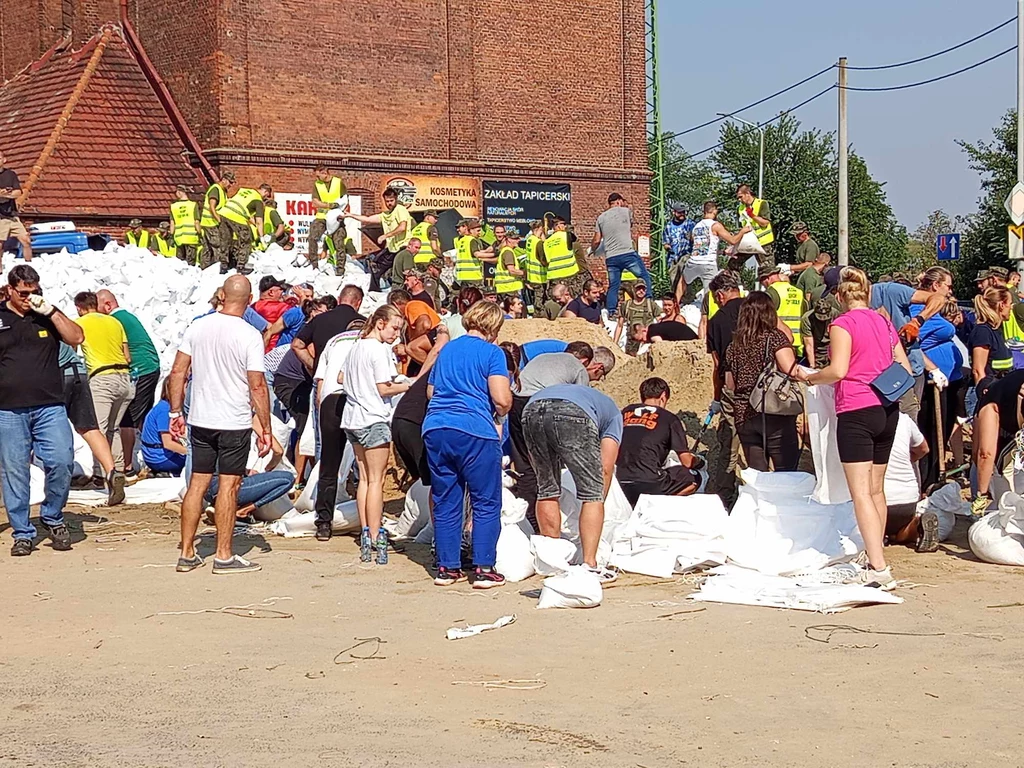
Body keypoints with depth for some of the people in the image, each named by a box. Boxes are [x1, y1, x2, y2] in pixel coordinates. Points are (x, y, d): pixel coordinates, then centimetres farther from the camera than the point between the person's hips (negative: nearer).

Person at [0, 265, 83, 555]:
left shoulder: (48, 314, 13)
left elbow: (76, 338, -1)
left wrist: (50, 311, -8)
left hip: (49, 408, 1)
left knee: (61, 461, -11)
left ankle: (52, 517, 13)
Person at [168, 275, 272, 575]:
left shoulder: (198, 326, 0)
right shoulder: (250, 335, -13)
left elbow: (177, 372, 2)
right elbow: (257, 386, -12)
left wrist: (176, 412, 12)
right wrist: (265, 429, -5)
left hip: (200, 420, 5)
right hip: (235, 423, -4)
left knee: (197, 483, 11)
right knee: (228, 485, 2)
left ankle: (187, 554, 15)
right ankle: (224, 556, 6)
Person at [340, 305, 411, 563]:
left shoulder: (356, 347, 12)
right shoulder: (381, 350, -14)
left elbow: (341, 378, 19)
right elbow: (384, 389, -17)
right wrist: (410, 386, -6)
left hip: (353, 418, 8)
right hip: (374, 419, -8)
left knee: (364, 478, 13)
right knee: (376, 481, -5)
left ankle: (365, 535, 14)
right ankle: (375, 539, -5)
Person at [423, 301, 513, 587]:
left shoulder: (446, 349, 18)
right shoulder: (492, 353, -1)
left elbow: (430, 391, 28)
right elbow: (502, 399, -10)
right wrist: (499, 415, 10)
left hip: (436, 427, 6)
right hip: (475, 431, -6)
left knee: (445, 502, 11)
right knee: (486, 503, 3)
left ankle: (447, 568, 14)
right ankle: (483, 569, 2)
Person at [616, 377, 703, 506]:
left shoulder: (626, 412, 15)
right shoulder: (670, 419, 3)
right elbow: (687, 462, 5)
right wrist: (700, 461, 28)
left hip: (622, 487, 6)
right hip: (650, 485, -5)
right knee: (695, 477, 15)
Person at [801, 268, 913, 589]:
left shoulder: (843, 324, -7)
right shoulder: (884, 322, 12)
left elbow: (838, 370, -18)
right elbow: (906, 370, 15)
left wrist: (809, 377, -1)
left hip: (856, 411, -7)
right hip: (888, 410, 7)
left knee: (861, 493, -8)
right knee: (877, 489, 16)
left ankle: (878, 568, -17)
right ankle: (876, 559, 23)